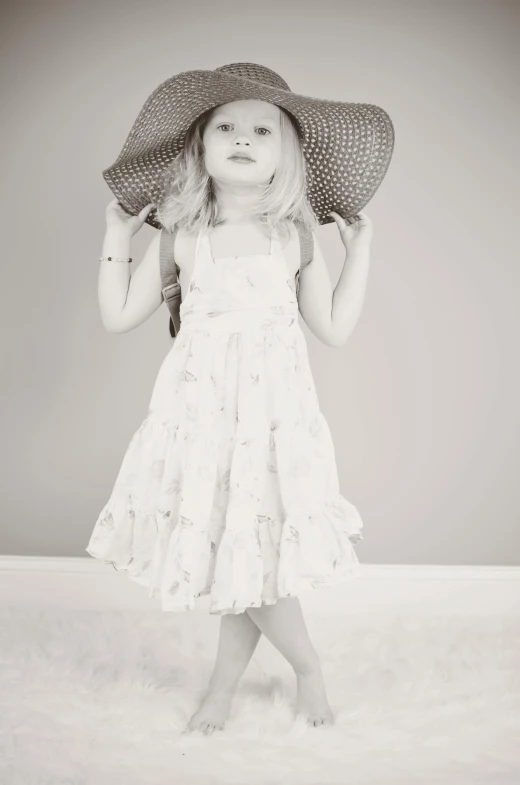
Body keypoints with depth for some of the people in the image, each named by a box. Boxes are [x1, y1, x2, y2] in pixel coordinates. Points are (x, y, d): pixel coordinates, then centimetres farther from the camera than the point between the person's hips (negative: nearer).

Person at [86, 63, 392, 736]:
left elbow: (335, 329, 7)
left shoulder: (296, 238, 4)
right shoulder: (181, 240, 3)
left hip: (273, 412, 0)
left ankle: (224, 681, 25)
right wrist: (116, 238, 8)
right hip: (202, 410, 1)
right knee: (230, 553, 3)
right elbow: (118, 317, 8)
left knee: (255, 552, -3)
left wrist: (359, 247, 8)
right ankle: (306, 665, 28)